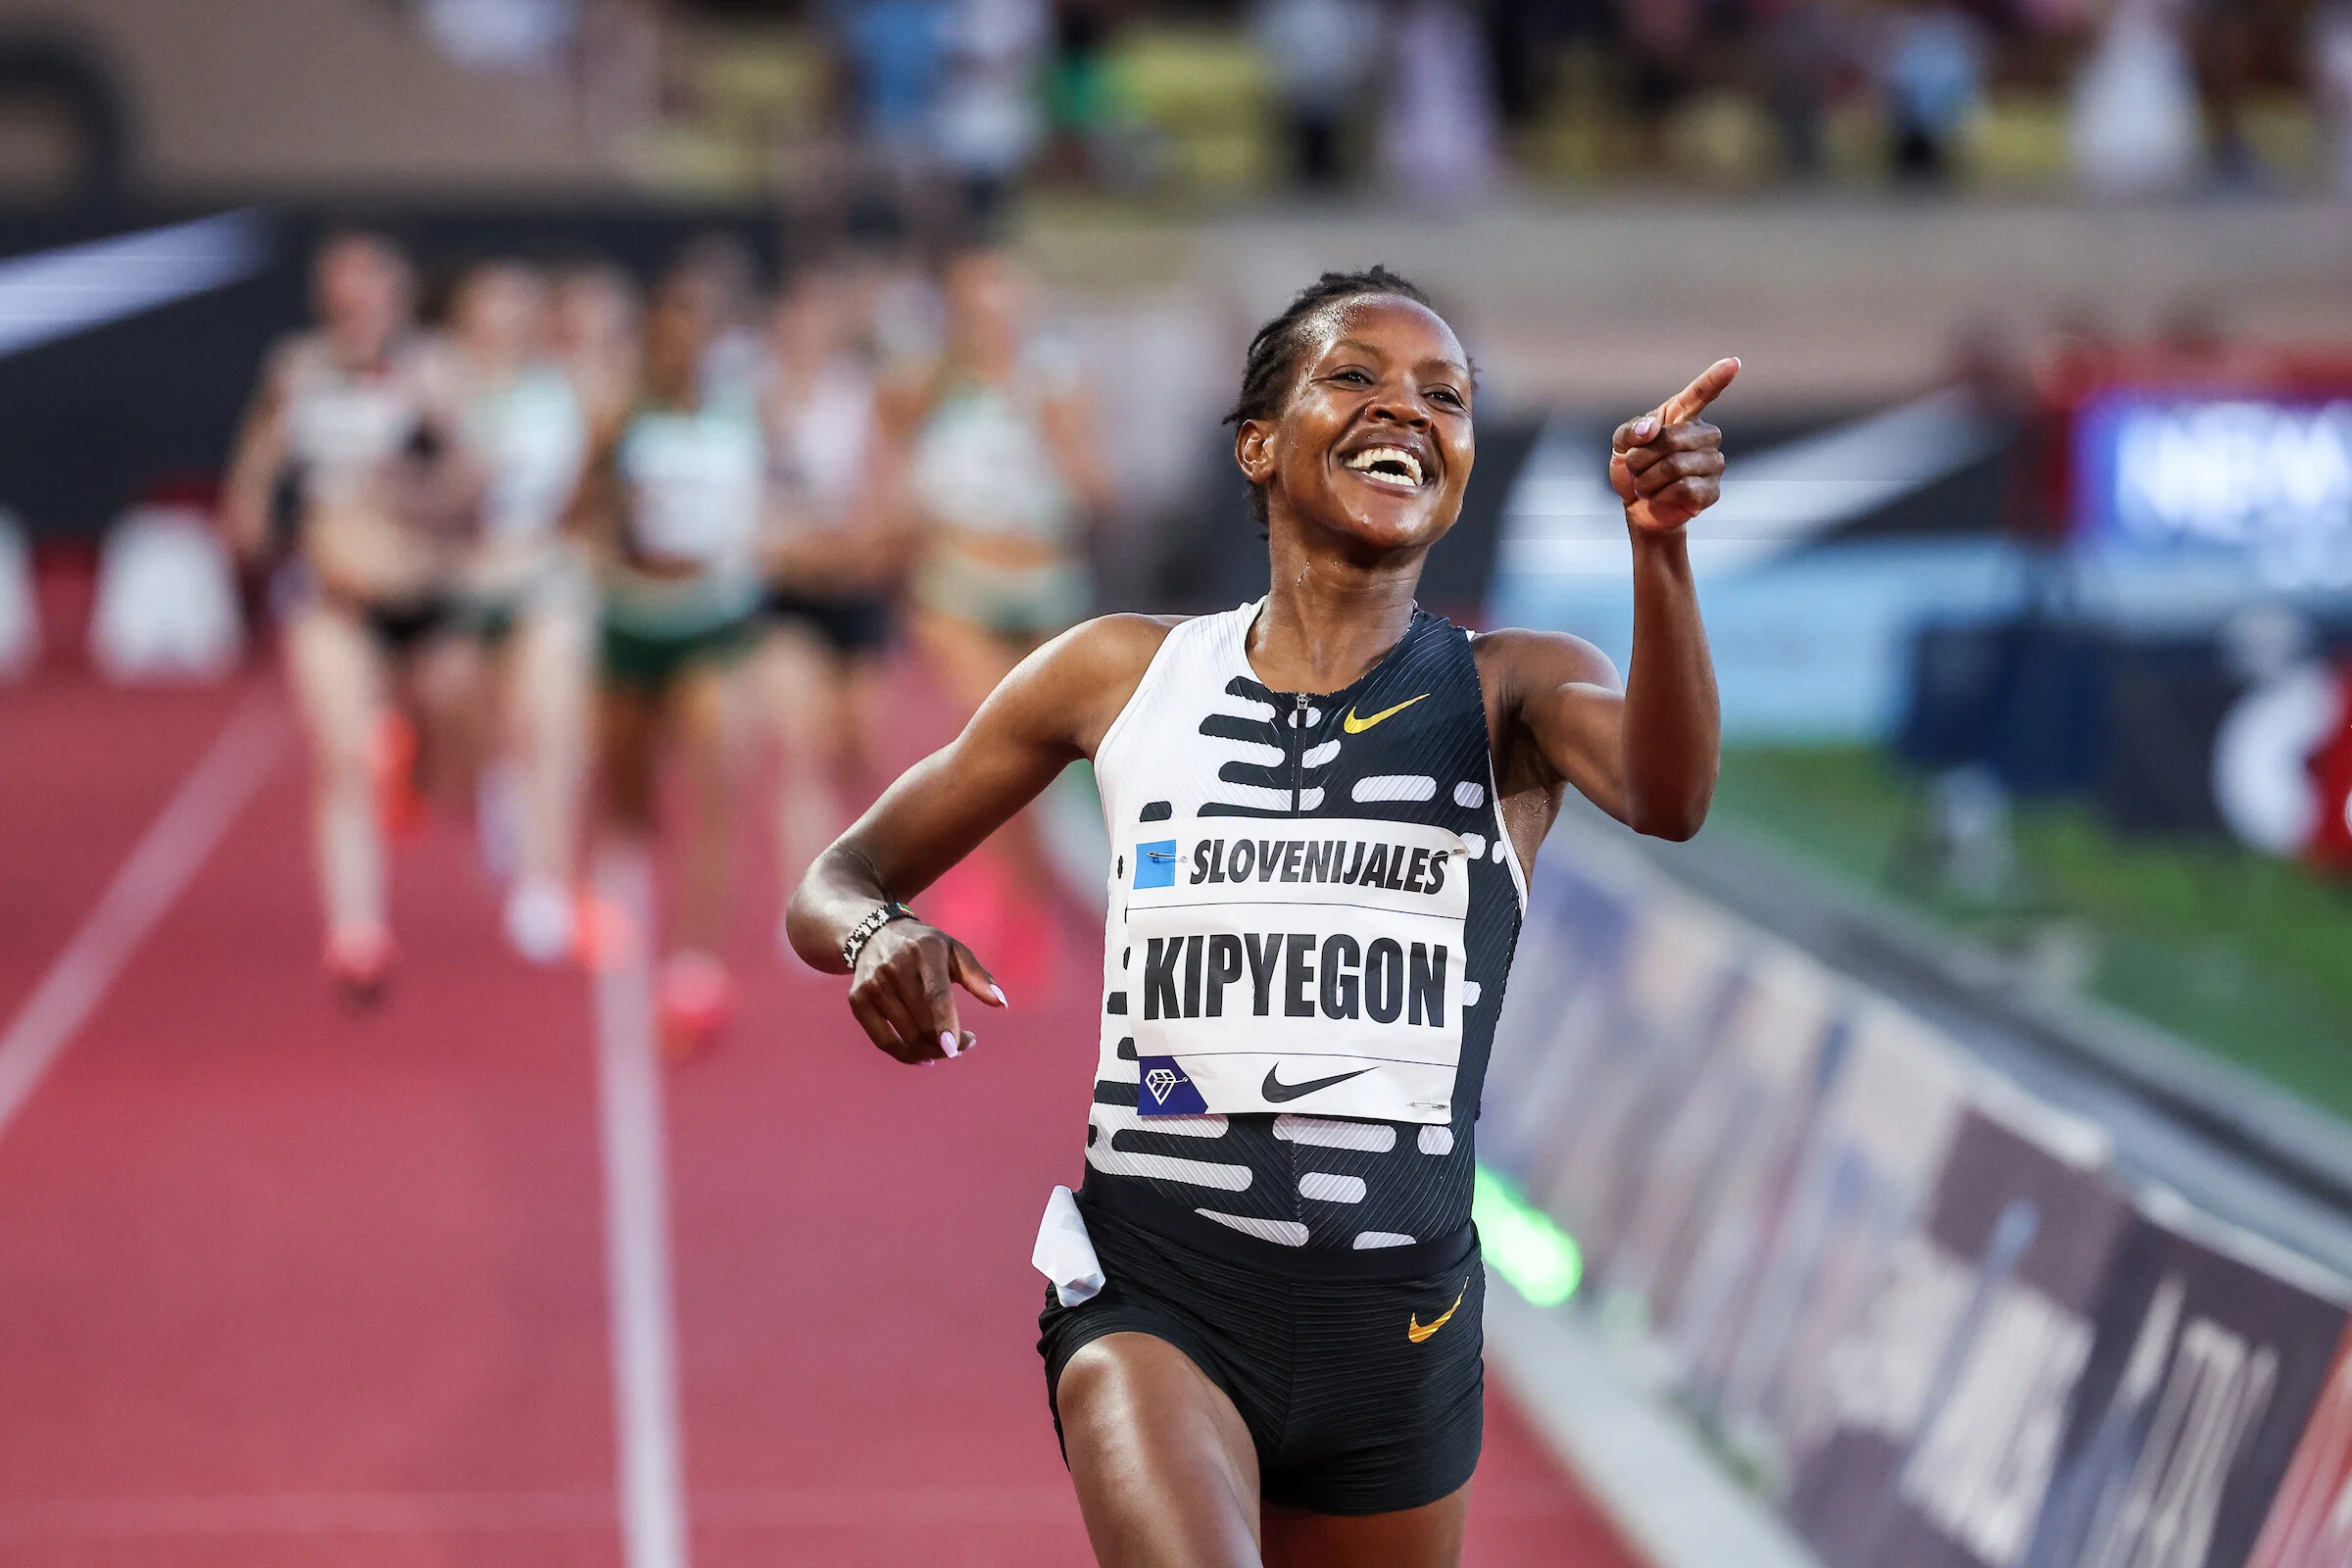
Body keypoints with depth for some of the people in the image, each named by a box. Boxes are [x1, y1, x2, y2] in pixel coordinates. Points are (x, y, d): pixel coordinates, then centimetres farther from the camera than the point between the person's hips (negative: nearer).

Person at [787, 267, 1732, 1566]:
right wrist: (877, 934, -13)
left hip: (1397, 1321, 2)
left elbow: (1667, 799, -22)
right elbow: (833, 884, 12)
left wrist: (1658, 544, -39)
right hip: (1154, 1292, -2)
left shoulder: (1511, 691, 2)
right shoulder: (1122, 674, 5)